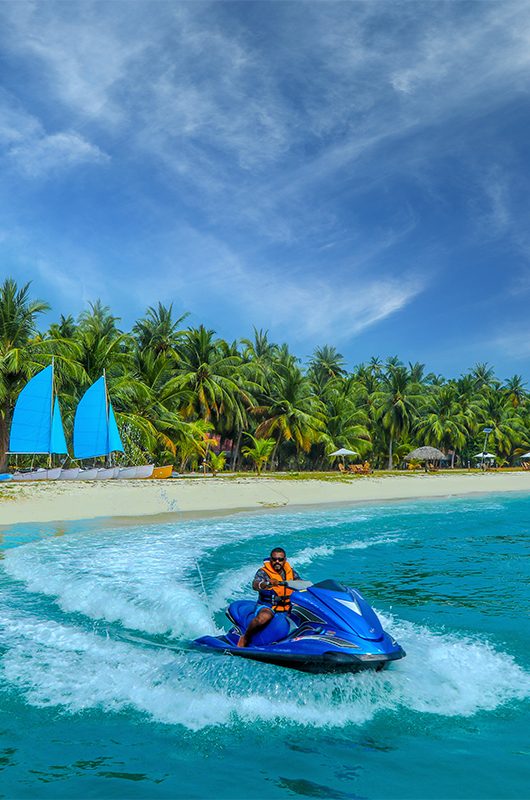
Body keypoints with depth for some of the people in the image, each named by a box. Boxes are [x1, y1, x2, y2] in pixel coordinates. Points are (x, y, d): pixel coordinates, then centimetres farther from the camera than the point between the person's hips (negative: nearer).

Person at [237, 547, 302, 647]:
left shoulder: (291, 572, 9)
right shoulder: (263, 572, -6)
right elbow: (255, 585, -26)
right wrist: (268, 583, -46)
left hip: (288, 607, 5)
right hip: (268, 606, -5)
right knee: (262, 618, -37)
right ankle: (245, 638, -11)